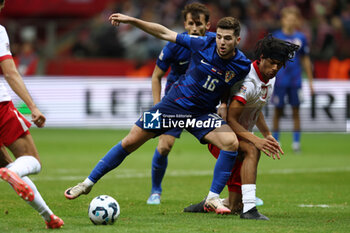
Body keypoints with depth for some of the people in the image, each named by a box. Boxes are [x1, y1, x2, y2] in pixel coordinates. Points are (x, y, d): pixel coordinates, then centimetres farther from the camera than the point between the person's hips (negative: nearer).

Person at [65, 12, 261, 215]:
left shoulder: (242, 66, -13)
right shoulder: (204, 44, -14)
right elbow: (165, 33, -5)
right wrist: (132, 20, -8)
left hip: (202, 114, 0)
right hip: (174, 104, 0)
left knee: (232, 143, -27)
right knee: (129, 143, 1)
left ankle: (213, 199, -16)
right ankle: (89, 183, 16)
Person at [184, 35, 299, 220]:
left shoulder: (270, 79, 4)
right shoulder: (248, 82, -25)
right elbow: (230, 119, -28)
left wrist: (267, 134, 10)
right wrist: (255, 140, -37)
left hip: (241, 134, 8)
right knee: (252, 151, -40)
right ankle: (249, 208, -43)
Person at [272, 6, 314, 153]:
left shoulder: (301, 38, 6)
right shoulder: (276, 37, 0)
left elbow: (305, 60, 12)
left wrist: (310, 81, 11)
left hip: (295, 80, 1)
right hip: (279, 80, -1)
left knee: (295, 111, 1)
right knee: (278, 111, 3)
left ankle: (296, 142, 6)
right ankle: (275, 141, 13)